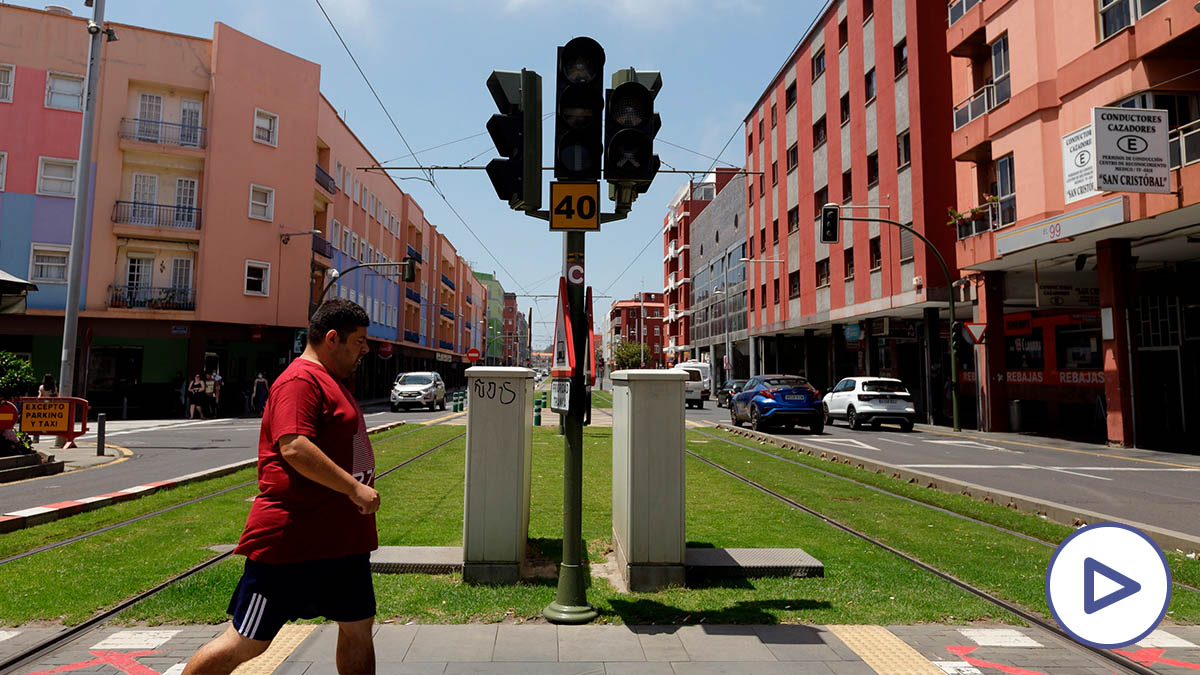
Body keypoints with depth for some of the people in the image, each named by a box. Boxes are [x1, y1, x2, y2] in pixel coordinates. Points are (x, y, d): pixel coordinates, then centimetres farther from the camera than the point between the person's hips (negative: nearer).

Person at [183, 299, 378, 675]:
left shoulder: (332, 381, 18)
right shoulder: (300, 380, -15)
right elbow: (293, 447, -28)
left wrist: (357, 491, 25)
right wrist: (354, 488, -26)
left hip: (343, 538, 10)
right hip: (292, 541, -10)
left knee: (358, 628, 14)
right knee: (247, 642, 3)